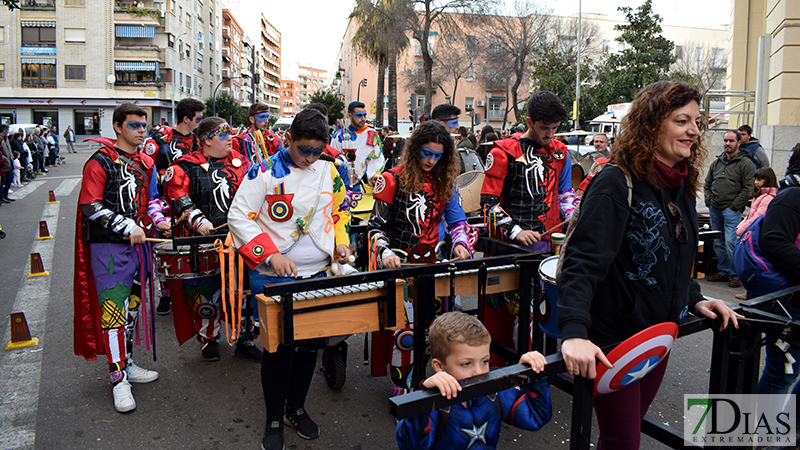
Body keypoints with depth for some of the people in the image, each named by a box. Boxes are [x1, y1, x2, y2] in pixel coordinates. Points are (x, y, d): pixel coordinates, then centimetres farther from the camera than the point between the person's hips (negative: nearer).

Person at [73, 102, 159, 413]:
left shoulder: (146, 163, 12)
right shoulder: (101, 162, -10)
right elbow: (91, 207, -15)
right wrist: (128, 228, -18)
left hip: (138, 243, 7)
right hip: (109, 247, -7)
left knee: (132, 305, 14)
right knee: (113, 309, -5)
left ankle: (126, 364, 29)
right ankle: (118, 378, 5)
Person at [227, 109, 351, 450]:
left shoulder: (329, 172, 5)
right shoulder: (264, 172, -9)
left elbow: (339, 212, 18)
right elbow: (239, 217, -11)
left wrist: (341, 242, 0)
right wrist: (271, 254, -21)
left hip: (319, 274, 5)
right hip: (274, 277, -4)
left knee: (310, 344, 13)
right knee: (278, 347, 3)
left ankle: (296, 408, 34)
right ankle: (274, 421, 23)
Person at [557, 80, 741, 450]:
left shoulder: (682, 186, 7)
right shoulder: (617, 184, -19)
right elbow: (582, 262, -28)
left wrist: (694, 300, 10)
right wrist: (574, 332, -38)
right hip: (612, 337, -8)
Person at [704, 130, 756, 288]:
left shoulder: (745, 163, -3)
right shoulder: (716, 162, 15)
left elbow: (748, 188, -9)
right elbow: (707, 184, 22)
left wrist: (735, 206, -12)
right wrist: (709, 202, 9)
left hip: (732, 211, -6)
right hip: (714, 210, 6)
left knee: (730, 243, -10)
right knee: (718, 243, 10)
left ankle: (736, 274, 2)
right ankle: (723, 271, 21)